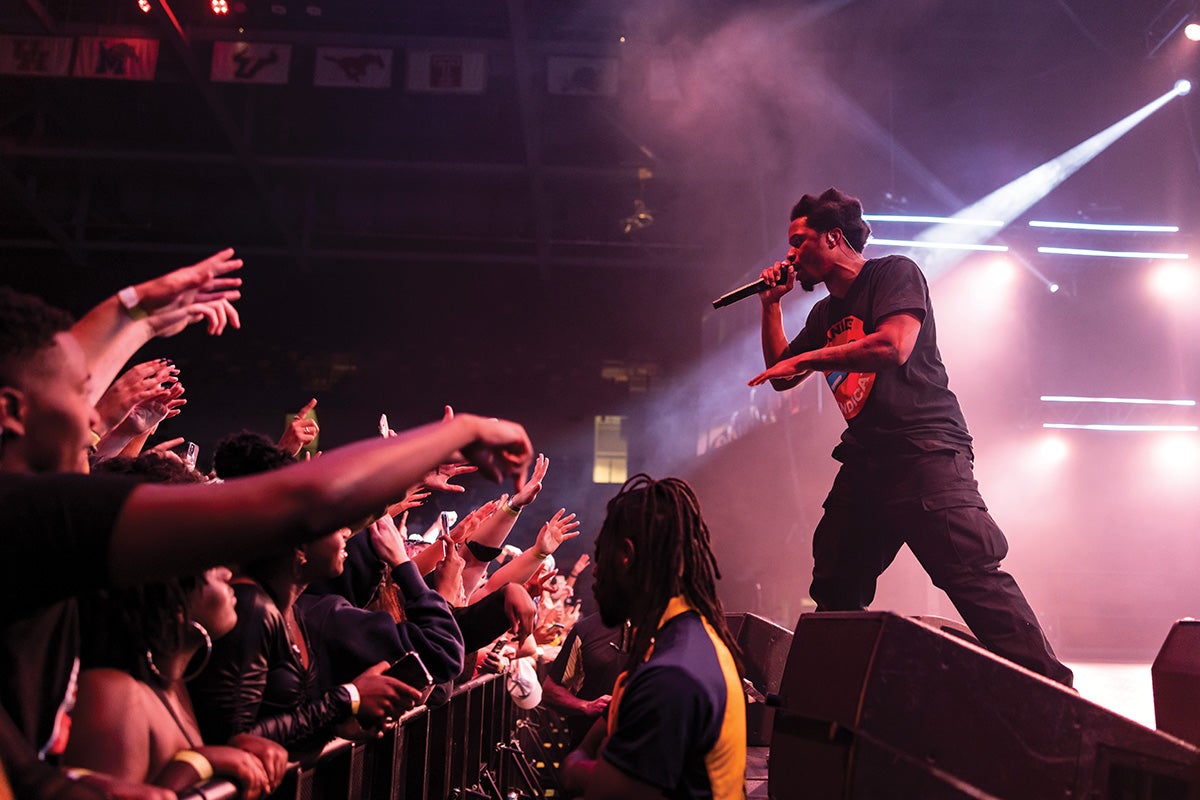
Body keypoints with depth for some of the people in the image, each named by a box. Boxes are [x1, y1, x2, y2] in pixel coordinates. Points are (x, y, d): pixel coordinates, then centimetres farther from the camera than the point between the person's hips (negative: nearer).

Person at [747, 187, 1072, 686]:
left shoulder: (894, 273, -1)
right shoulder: (825, 313, 22)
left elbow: (894, 346, -19)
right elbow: (781, 377, 26)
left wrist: (807, 358, -11)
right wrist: (772, 303, 18)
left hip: (926, 452, -8)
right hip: (866, 464, 8)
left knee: (975, 577, -18)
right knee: (833, 591, 8)